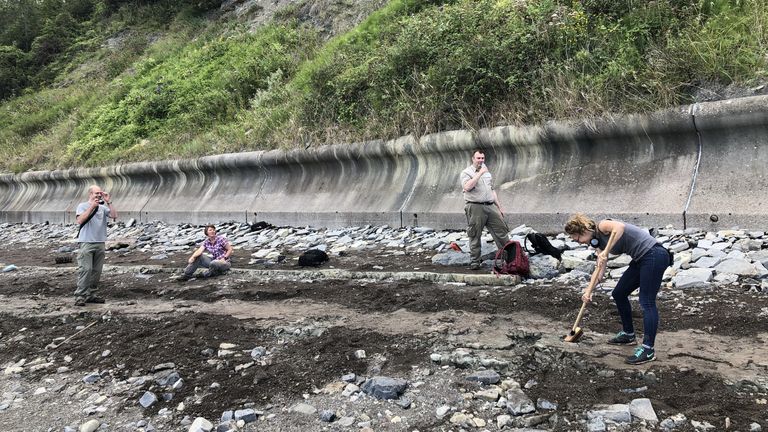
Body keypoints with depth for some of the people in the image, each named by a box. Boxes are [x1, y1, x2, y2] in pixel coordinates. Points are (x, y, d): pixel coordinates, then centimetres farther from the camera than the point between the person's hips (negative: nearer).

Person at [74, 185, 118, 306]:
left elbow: (114, 216, -1)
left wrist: (108, 202, -6)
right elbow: (80, 220, -14)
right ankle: (80, 296, -9)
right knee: (85, 270, -11)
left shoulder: (103, 208, 12)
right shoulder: (82, 206, 2)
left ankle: (91, 295, 14)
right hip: (86, 243, -5)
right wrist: (92, 206, -15)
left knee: (96, 271, 6)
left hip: (100, 243, 5)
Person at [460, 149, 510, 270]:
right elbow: (467, 187, -21)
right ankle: (474, 262, 7)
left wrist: (499, 207, 20)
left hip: (490, 206, 6)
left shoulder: (487, 172, 20)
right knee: (475, 236, -1)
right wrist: (480, 173, -18)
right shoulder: (466, 173, -1)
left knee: (501, 231, 2)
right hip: (475, 208, -6)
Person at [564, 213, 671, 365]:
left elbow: (620, 227, -35)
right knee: (618, 294, 16)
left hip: (653, 255, -10)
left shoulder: (601, 226, -13)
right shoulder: (598, 241, 12)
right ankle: (629, 334, 30)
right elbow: (600, 269, 12)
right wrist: (589, 291, 3)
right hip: (640, 260, 10)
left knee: (647, 302, -11)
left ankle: (648, 349, -9)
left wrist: (606, 252, -35)